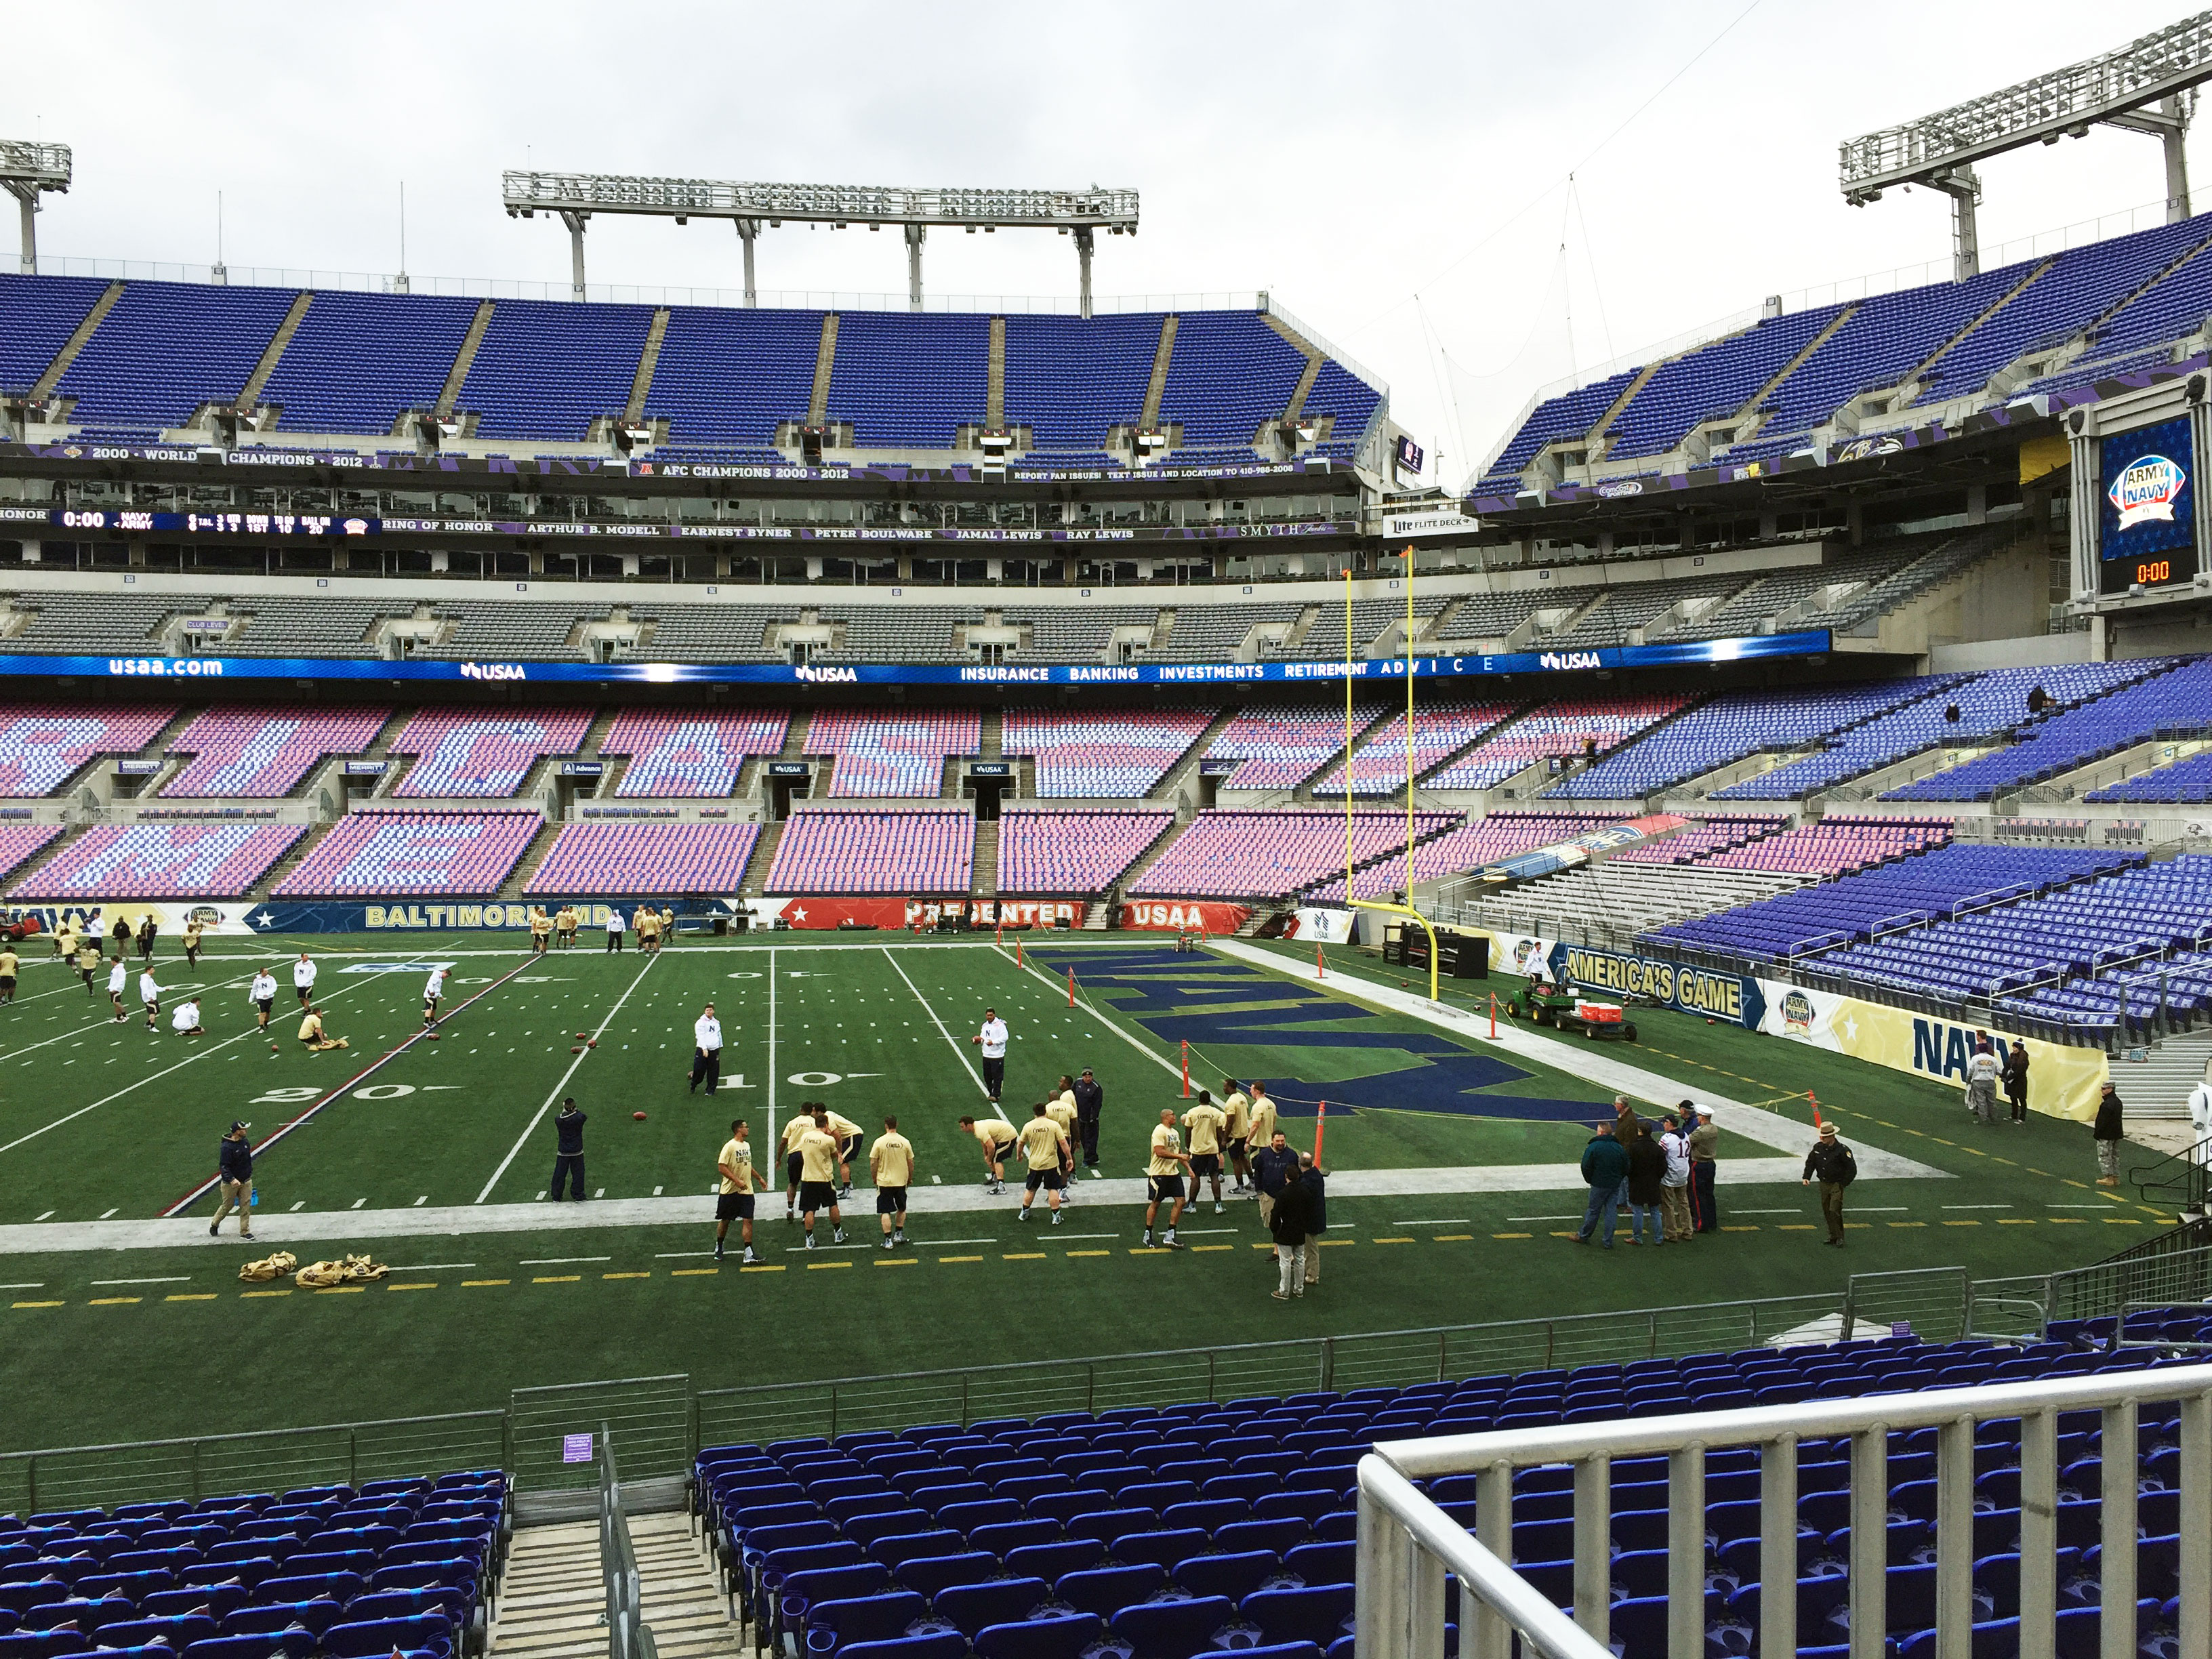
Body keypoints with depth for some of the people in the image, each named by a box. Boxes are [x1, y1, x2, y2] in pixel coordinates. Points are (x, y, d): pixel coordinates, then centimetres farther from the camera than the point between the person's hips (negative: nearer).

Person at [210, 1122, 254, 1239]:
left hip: (246, 1181, 6)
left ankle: (245, 1231, 8)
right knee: (227, 1206, 10)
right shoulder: (226, 1147, -20)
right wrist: (231, 1180, -36)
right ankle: (214, 1224, 36)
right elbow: (224, 1166, -24)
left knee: (246, 1206, 2)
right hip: (230, 1184, -6)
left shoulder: (246, 1143, 4)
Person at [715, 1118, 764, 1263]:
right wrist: (737, 1181, -24)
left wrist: (760, 1178, 24)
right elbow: (721, 1168, -18)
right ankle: (719, 1248, 32)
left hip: (746, 1191, 5)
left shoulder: (747, 1145, 12)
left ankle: (749, 1254, -9)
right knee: (725, 1220, 10)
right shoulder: (729, 1146, -13)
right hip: (730, 1191, -5)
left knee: (748, 1220, -6)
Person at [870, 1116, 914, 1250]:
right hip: (901, 1181, 2)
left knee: (885, 1212, 4)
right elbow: (910, 1163, 2)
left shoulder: (879, 1142, -11)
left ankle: (888, 1241, 1)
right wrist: (910, 1178, 17)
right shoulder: (905, 1142, -5)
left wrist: (875, 1178, 7)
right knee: (902, 1209, 22)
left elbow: (873, 1164, -8)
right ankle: (899, 1235, 24)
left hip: (884, 1182, -2)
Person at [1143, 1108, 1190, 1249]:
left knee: (1180, 1201, 0)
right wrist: (1179, 1156, -21)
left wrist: (1188, 1167, 17)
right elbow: (1159, 1152, -24)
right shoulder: (1159, 1132, -14)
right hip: (1159, 1173, -8)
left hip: (1173, 1173, 8)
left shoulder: (1175, 1132, 15)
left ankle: (1169, 1237, 5)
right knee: (1155, 1203, 2)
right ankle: (1148, 1236, 17)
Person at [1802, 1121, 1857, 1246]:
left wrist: (1843, 1184, -11)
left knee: (1834, 1211, -12)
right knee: (1826, 1211, 10)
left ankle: (1839, 1238, 1)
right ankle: (1833, 1236, 23)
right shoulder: (1818, 1147, 2)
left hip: (1837, 1185, -6)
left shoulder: (1842, 1150, -14)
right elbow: (1810, 1162, 13)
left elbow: (1852, 1170, -10)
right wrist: (1806, 1177, 0)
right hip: (1823, 1184, 6)